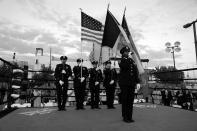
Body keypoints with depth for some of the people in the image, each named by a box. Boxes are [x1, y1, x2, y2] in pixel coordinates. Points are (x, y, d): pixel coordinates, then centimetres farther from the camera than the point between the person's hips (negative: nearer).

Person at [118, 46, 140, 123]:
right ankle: (125, 117, 11)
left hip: (132, 84, 5)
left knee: (131, 100, 8)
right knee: (125, 100, 0)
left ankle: (130, 117, 18)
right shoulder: (122, 60, 1)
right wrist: (129, 58, -13)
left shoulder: (132, 61, 16)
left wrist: (137, 82, 7)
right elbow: (125, 66, -23)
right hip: (124, 83, -5)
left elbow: (136, 72, 15)